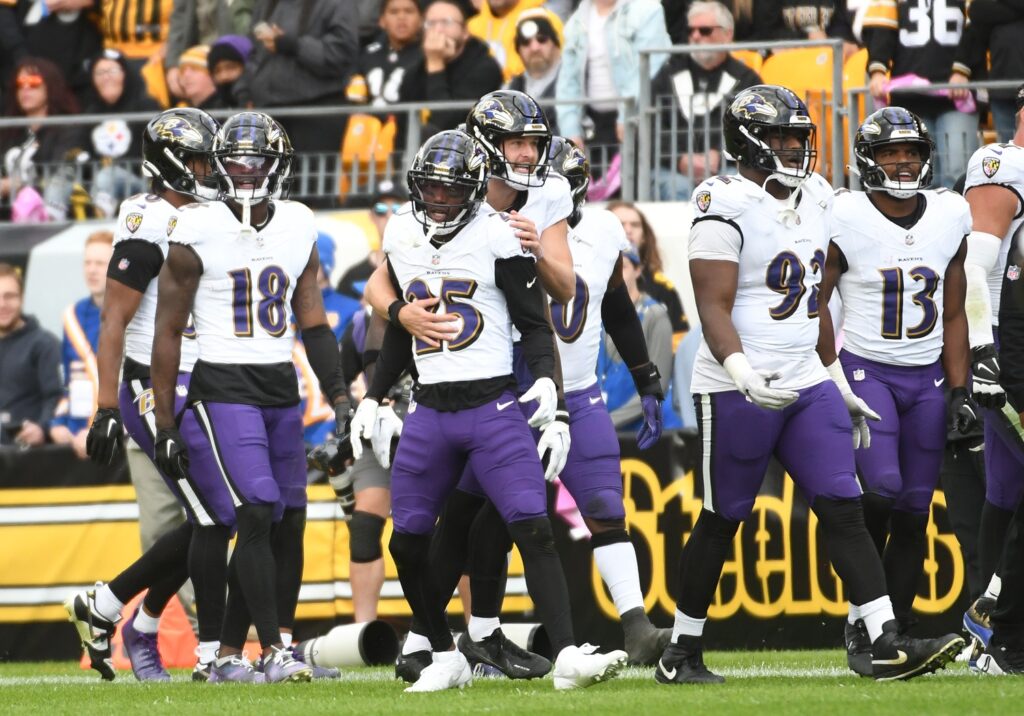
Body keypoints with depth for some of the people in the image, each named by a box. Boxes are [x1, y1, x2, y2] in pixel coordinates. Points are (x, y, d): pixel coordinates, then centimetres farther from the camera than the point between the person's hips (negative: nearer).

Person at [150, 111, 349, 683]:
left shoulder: (298, 228, 6)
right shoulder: (197, 233, -8)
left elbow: (313, 322, 13)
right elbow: (168, 332, -4)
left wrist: (339, 396, 3)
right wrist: (165, 426, -5)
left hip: (282, 390, 6)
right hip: (223, 391, -6)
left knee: (288, 524, 5)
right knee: (257, 515, -17)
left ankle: (229, 653, 14)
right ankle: (275, 651, -12)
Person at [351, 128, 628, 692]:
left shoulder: (496, 238, -7)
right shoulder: (401, 238, 9)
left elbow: (535, 324, -3)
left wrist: (545, 383, -18)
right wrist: (371, 399, 19)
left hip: (493, 407, -5)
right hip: (430, 412, 5)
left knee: (533, 530, -16)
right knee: (407, 545, 4)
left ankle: (567, 658, -19)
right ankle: (446, 659, 19)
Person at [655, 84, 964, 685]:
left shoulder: (815, 200, 13)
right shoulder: (727, 206, -12)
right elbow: (714, 307, -18)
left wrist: (838, 384, 21)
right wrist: (742, 374, -33)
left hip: (806, 384, 7)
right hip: (739, 389, -7)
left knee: (845, 510, -3)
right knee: (722, 520, 2)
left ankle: (889, 646, -9)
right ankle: (682, 653, 15)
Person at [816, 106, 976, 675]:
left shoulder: (949, 217, 5)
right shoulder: (844, 221, -8)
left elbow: (952, 314, 12)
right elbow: (815, 304, -2)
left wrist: (960, 390, 7)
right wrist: (835, 381, -8)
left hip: (926, 378, 4)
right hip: (865, 370, -4)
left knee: (914, 511, 2)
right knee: (882, 489, -21)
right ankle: (860, 620, -5)